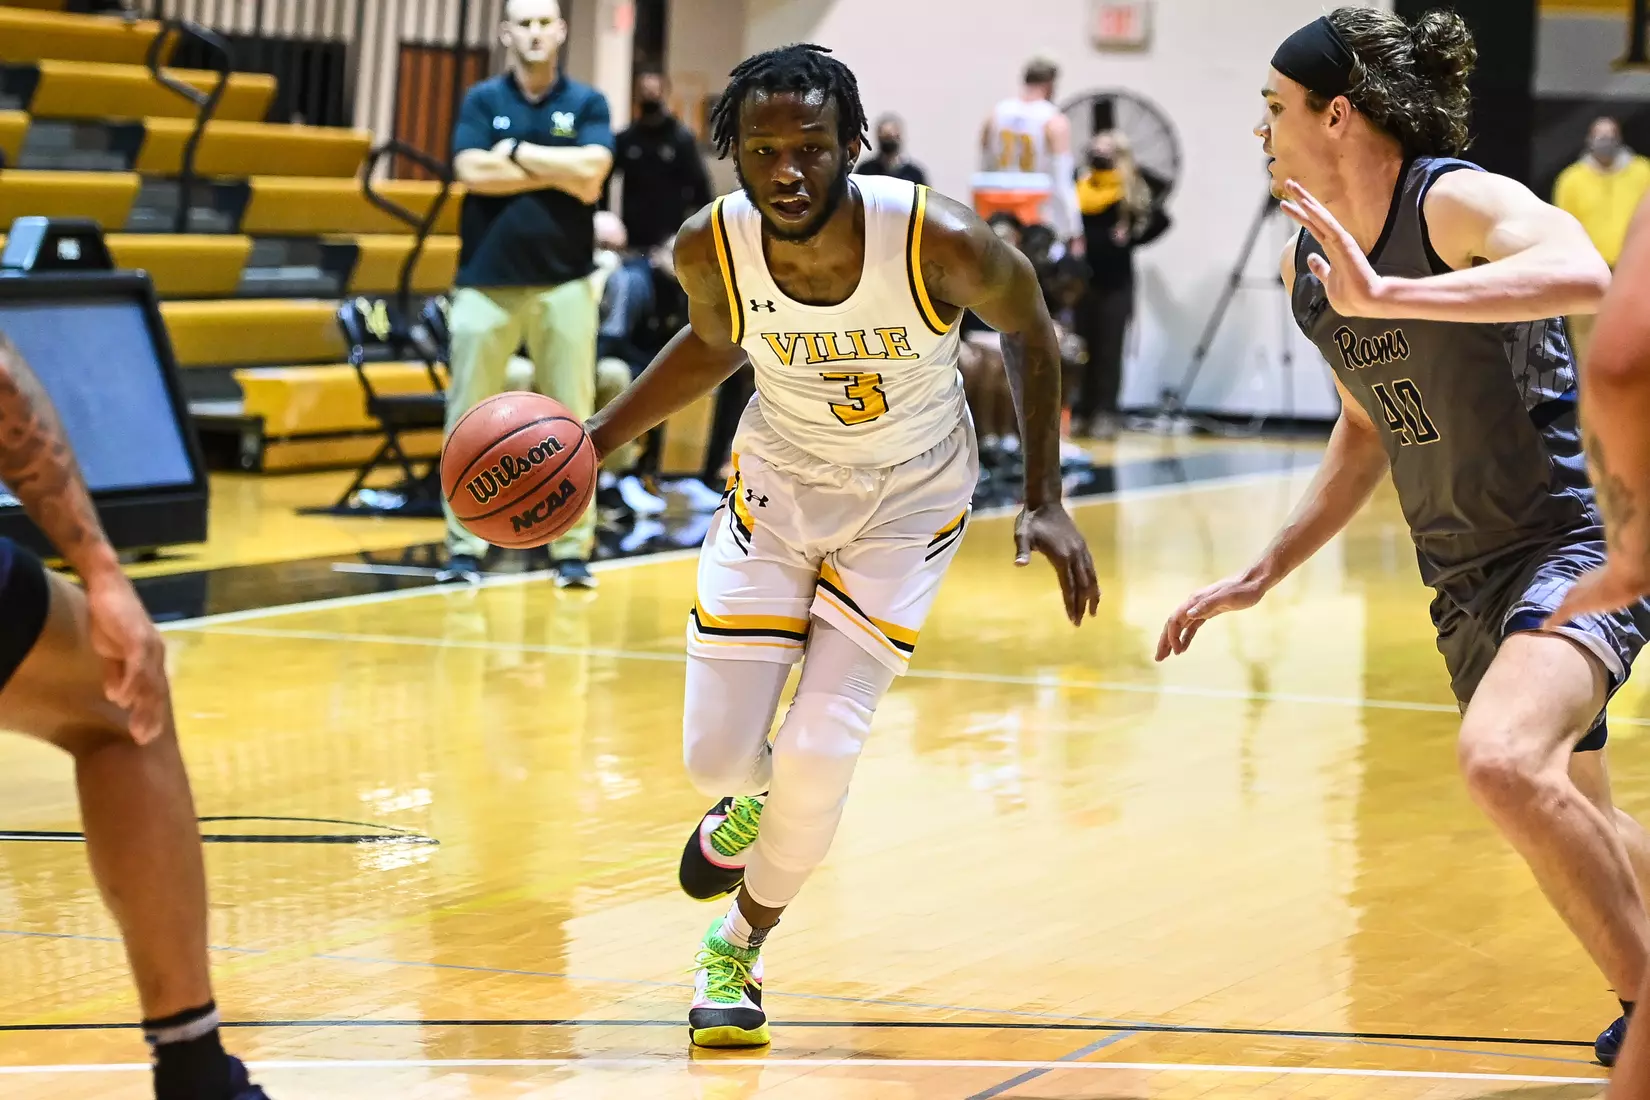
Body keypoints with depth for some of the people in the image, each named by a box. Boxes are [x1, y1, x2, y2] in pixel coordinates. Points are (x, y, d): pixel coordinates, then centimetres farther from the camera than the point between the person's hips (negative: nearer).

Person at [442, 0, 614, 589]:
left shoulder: (586, 103, 6)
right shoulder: (481, 100, 5)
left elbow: (590, 170, -11)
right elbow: (474, 172, -10)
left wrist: (515, 151, -7)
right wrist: (557, 174, -8)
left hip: (565, 283, 0)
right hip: (487, 281, 0)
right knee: (469, 420, 1)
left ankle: (572, 549, 7)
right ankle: (464, 547, 7)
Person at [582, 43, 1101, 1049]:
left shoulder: (940, 242, -31)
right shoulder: (711, 249, -22)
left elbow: (1029, 330, -9)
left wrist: (1046, 502, -11)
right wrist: (595, 439, -4)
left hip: (909, 503, -2)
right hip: (777, 484, 2)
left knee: (820, 755, -11)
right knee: (716, 752, -4)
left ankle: (742, 944, 18)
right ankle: (749, 801, 37)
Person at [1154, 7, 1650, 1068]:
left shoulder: (1457, 202, -20)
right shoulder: (1307, 264, 5)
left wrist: (1384, 295, -48)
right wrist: (1266, 571, 16)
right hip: (1467, 575, 9)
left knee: (1503, 760, -33)